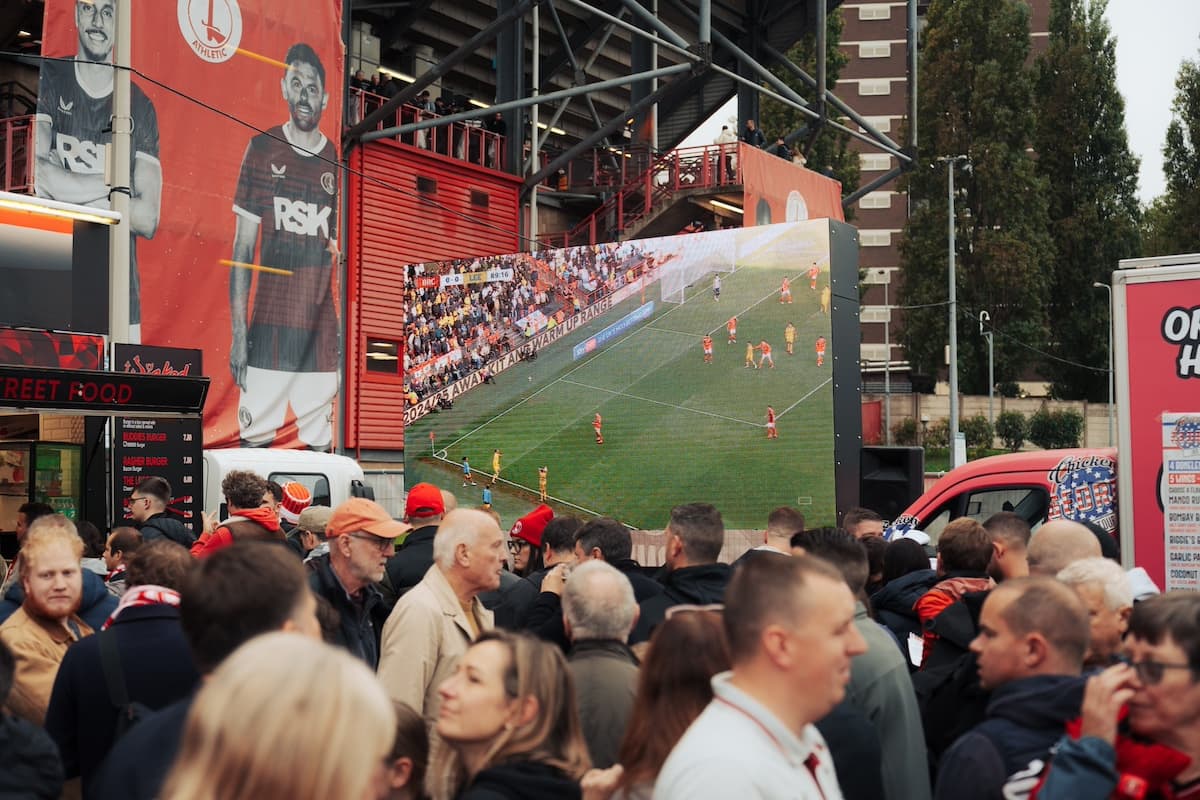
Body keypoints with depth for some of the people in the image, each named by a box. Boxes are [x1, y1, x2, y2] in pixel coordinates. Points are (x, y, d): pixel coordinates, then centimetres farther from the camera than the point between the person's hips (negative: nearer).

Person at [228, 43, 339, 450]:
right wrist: (238, 331, -2)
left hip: (323, 330, 1)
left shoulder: (337, 161, 7)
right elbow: (243, 248, 4)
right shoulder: (262, 150, 4)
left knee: (319, 443, 2)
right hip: (269, 325, -1)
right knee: (254, 436, -3)